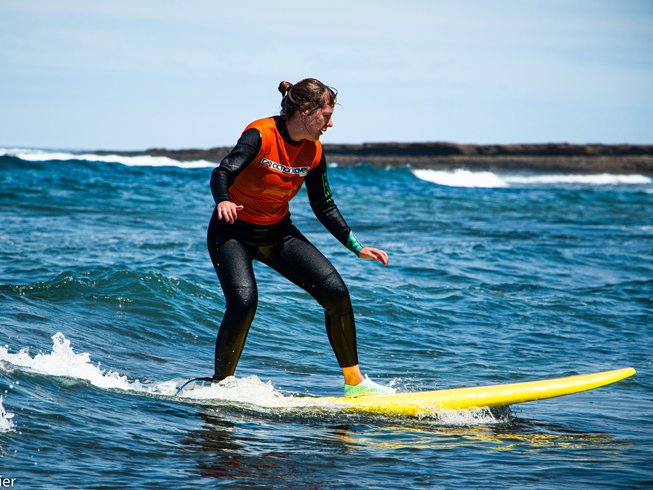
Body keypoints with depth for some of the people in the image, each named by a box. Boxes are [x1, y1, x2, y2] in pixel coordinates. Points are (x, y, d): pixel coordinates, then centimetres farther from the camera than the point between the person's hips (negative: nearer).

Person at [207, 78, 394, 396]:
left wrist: (357, 247, 4)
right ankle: (220, 385, -11)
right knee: (244, 302, -29)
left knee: (336, 292, -8)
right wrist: (223, 202, -55)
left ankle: (354, 382, 2)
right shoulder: (261, 135, -21)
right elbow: (223, 173, -33)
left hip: (278, 233, 6)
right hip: (233, 232, -6)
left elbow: (324, 207, 8)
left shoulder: (313, 152, -3)